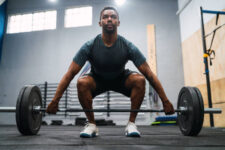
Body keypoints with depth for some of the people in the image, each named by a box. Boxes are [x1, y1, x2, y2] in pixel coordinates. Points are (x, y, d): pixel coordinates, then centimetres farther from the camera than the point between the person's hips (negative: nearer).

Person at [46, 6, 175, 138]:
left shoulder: (128, 46, -25)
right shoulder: (89, 46, -25)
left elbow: (149, 74, -23)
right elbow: (70, 73, -24)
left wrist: (165, 101, -25)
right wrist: (55, 101, -28)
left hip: (121, 79, 1)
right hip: (98, 80, 0)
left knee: (140, 80, -31)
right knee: (82, 82, -33)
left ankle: (131, 124, -15)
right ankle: (92, 125, -15)